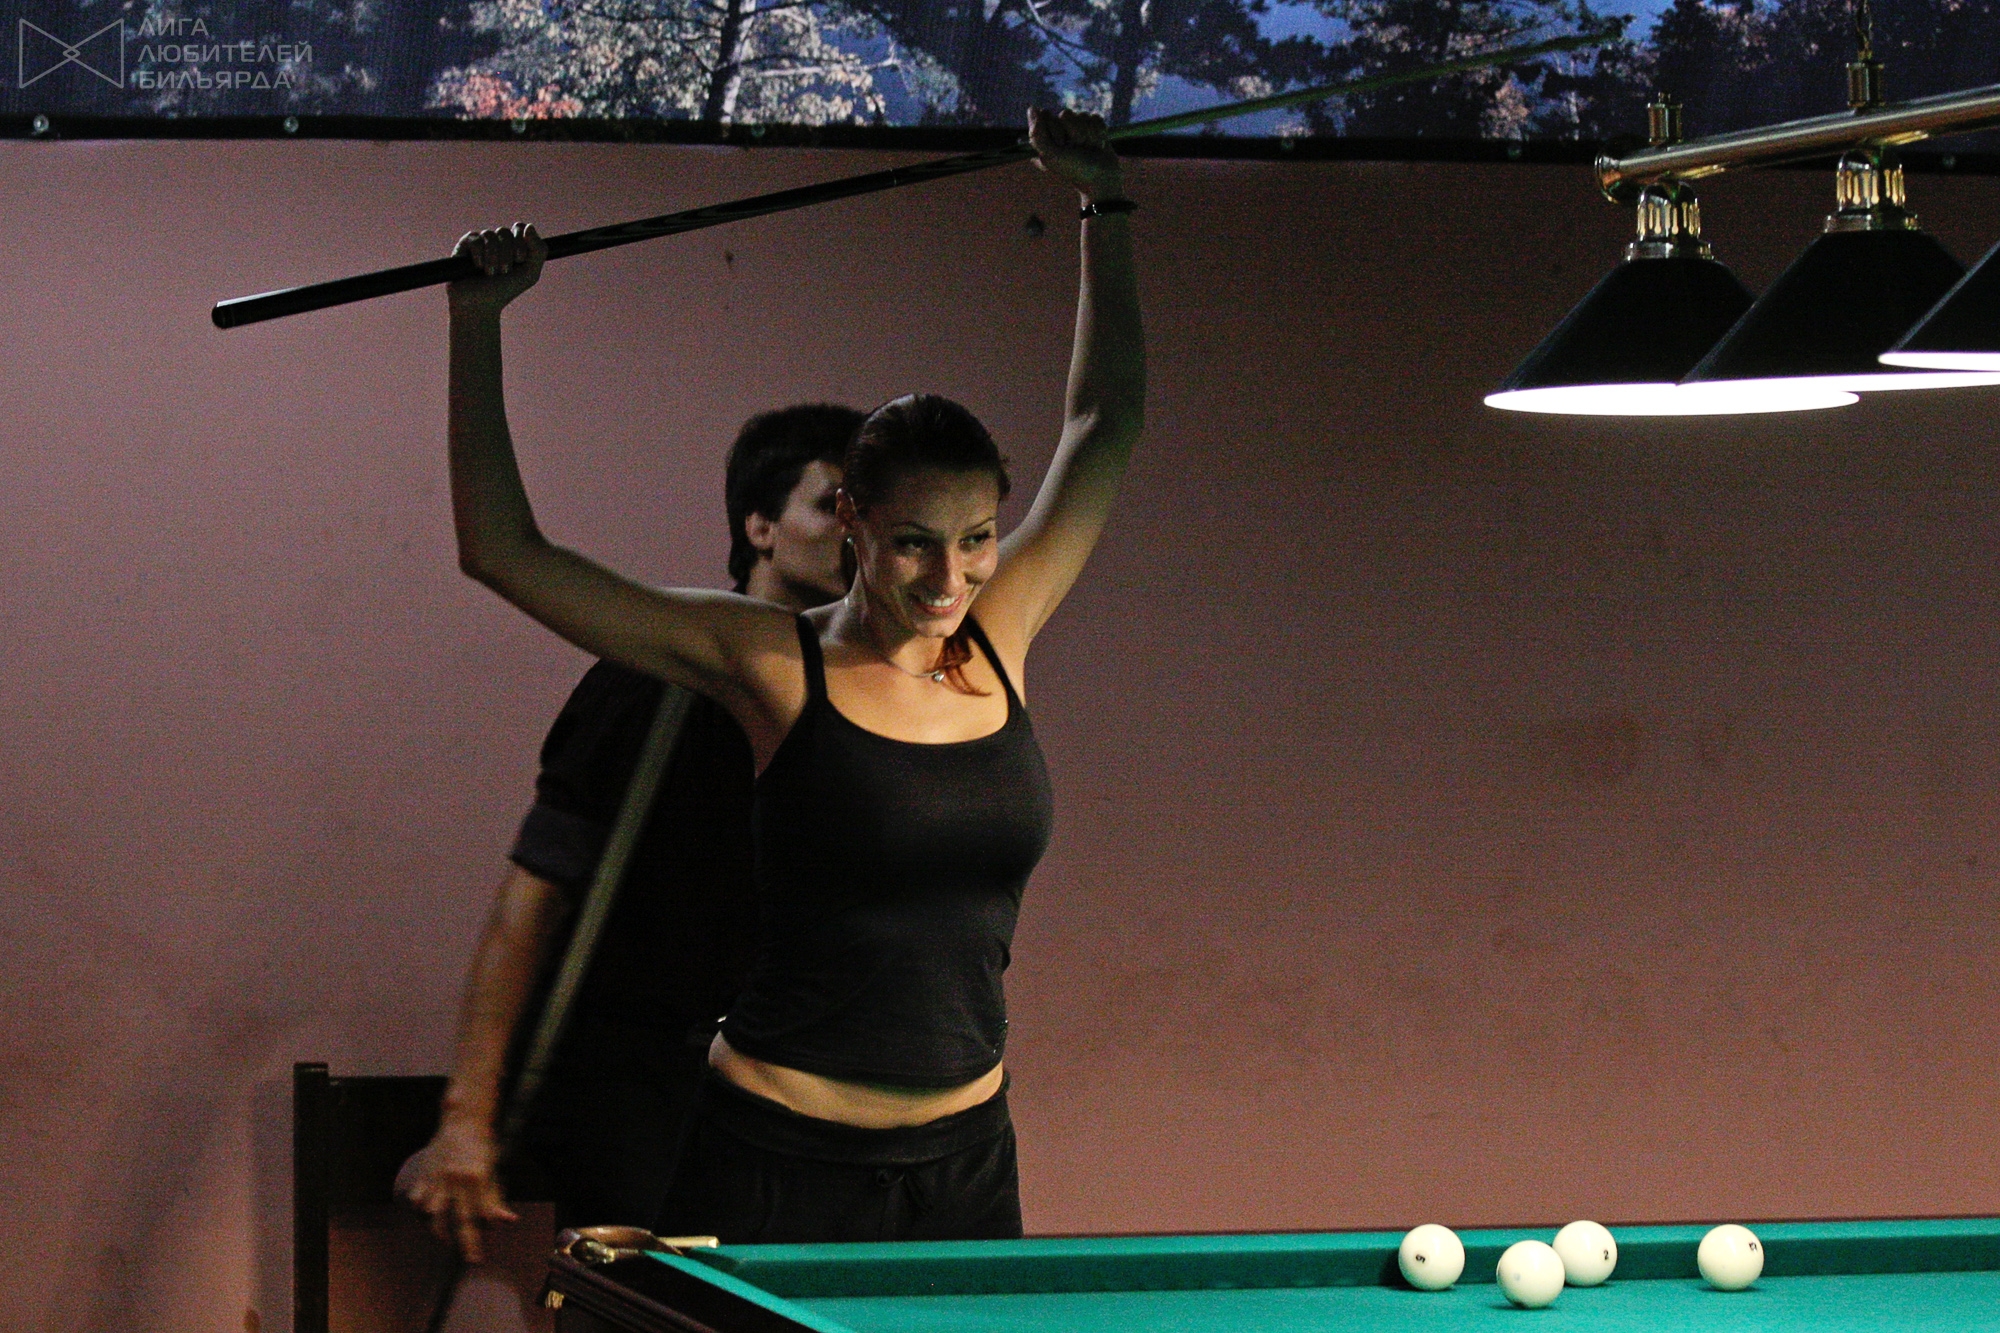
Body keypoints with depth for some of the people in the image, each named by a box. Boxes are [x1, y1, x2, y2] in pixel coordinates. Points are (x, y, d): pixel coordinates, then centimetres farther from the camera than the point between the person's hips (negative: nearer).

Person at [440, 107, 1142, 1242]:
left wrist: (1106, 208, 18)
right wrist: (478, 322, -8)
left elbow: (1105, 429, 16)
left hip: (966, 1160, 4)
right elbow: (505, 551, -7)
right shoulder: (775, 666, -6)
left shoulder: (998, 641, 4)